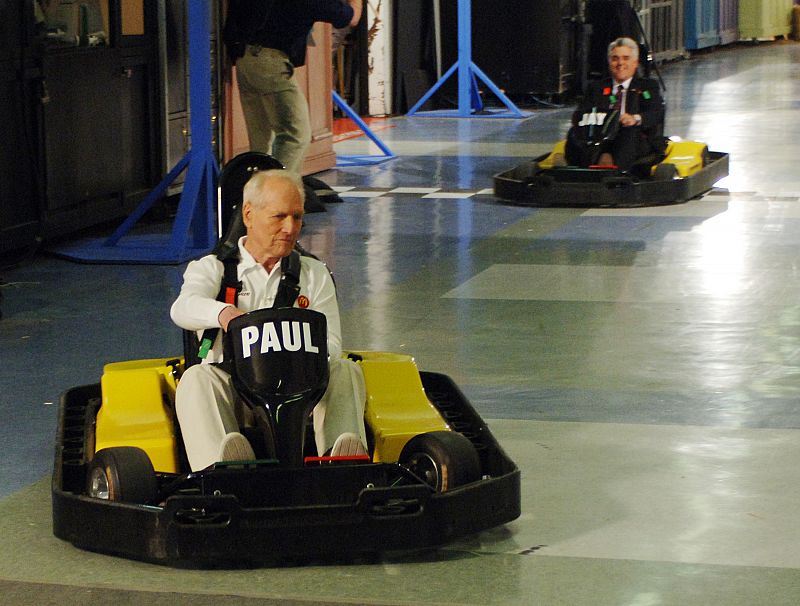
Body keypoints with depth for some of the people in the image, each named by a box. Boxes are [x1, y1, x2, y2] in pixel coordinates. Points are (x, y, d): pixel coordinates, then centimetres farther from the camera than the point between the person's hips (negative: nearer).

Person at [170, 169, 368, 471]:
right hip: (231, 389, -2)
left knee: (344, 370, -25)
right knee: (197, 379, -32)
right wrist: (223, 312, -36)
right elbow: (183, 308, -11)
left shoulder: (314, 274, 20)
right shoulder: (211, 268, 13)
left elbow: (330, 344, 7)